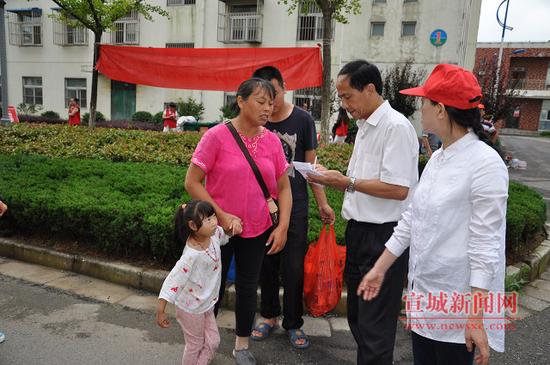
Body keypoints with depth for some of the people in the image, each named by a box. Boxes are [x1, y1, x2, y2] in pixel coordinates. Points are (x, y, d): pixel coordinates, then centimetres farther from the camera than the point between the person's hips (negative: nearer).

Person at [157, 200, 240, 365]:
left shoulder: (214, 234, -14)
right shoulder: (192, 255, -34)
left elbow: (225, 234, 10)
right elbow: (173, 280, -30)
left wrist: (234, 227, -13)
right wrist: (160, 311, -27)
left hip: (206, 304, 7)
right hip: (191, 308, -7)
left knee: (213, 341, 16)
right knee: (195, 345, 15)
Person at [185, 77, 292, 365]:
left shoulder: (272, 141, -3)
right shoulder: (216, 136, -15)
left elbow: (284, 187, 4)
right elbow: (192, 183, -12)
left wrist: (283, 226, -5)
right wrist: (220, 215, -17)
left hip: (258, 231, 3)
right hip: (219, 228, -3)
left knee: (248, 289, 16)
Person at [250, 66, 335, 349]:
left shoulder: (302, 119, -4)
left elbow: (310, 164, 1)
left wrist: (323, 204, 0)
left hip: (295, 206, -1)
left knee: (294, 267, 3)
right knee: (266, 264, 12)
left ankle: (293, 323, 22)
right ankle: (269, 315, 32)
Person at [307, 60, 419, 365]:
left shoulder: (396, 127, -16)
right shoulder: (364, 127, 13)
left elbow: (398, 189, -22)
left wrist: (347, 182, -16)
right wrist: (332, 178, 3)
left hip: (383, 235, -9)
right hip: (359, 230, 9)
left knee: (375, 326, 1)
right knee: (357, 315, 21)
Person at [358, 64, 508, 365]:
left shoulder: (486, 164, -18)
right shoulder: (437, 158, 5)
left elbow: (485, 246, -19)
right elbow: (411, 219, 9)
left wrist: (477, 318, -17)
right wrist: (379, 269, 11)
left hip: (458, 304, -7)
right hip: (423, 295, 7)